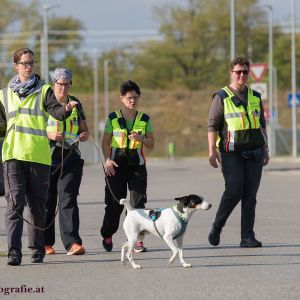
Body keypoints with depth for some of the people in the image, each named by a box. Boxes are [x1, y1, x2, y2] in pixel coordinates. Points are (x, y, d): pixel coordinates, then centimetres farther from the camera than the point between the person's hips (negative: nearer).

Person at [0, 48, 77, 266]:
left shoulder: (43, 91, 7)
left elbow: (56, 111, -10)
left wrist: (66, 109, -31)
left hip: (39, 155, -1)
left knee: (37, 204, 6)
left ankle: (37, 250, 18)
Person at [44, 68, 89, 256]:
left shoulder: (75, 104, 12)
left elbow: (85, 130, 18)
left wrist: (84, 135, -5)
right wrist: (50, 135, -17)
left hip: (71, 158, 1)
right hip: (48, 159, -1)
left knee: (68, 200, -10)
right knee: (47, 201, 4)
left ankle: (72, 243, -17)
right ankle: (46, 243, 15)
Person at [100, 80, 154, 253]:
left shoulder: (145, 120, 8)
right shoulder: (113, 118, 5)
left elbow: (151, 144, 7)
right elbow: (105, 142, 3)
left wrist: (141, 139, -14)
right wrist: (107, 159, -12)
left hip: (137, 165, 1)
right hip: (116, 165, -1)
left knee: (138, 202, -8)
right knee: (115, 203, 2)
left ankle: (138, 239, -7)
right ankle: (107, 235, 21)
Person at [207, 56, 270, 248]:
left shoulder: (255, 97, 15)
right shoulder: (221, 97, 1)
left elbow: (262, 125, 21)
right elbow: (212, 125, -2)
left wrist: (265, 150, 14)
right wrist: (212, 151, -10)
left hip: (254, 153, 4)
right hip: (231, 153, -4)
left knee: (250, 196, 0)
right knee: (234, 191, -15)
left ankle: (247, 237, 3)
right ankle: (216, 228, 4)